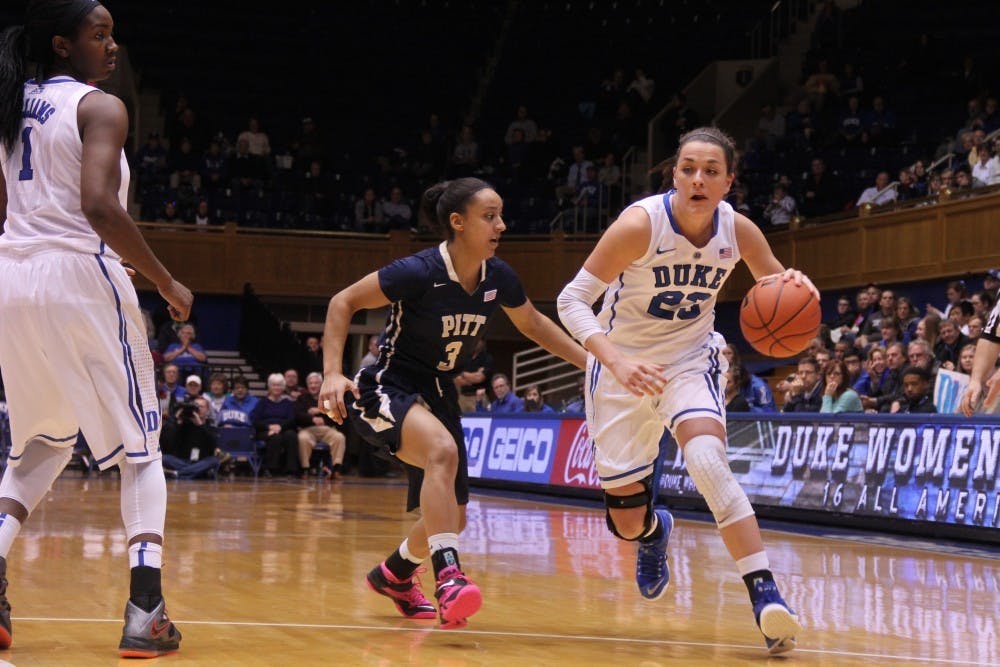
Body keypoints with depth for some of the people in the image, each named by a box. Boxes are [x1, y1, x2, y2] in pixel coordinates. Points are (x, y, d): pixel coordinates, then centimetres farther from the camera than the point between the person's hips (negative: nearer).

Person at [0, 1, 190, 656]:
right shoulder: (99, 107, -8)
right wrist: (167, 283, -12)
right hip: (79, 276, -7)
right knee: (141, 447, 5)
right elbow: (100, 206, -20)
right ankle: (146, 613, -8)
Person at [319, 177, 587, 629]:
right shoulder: (420, 272, -23)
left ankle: (393, 575, 42)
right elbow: (343, 302, -16)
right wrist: (332, 373, -26)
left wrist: (593, 362, 9)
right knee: (442, 450, -38)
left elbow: (533, 324, 14)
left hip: (438, 395, 7)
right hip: (388, 389, -7)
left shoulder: (498, 277, -5)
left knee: (451, 519, 12)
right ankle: (447, 577, -42)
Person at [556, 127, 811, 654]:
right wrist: (617, 362, -40)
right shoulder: (641, 223, -25)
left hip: (691, 357, 1)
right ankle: (655, 531, 43)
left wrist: (791, 288, -22)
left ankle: (765, 595, -30)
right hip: (623, 365, -1)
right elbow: (572, 299, -24)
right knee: (627, 523, 3)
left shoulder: (737, 230, -13)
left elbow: (778, 288, 4)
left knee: (707, 461, -30)